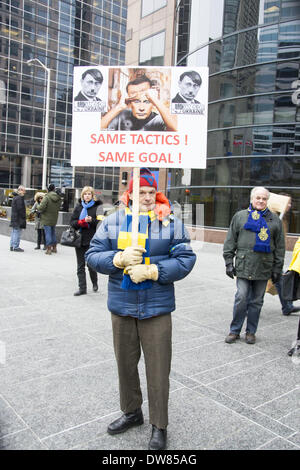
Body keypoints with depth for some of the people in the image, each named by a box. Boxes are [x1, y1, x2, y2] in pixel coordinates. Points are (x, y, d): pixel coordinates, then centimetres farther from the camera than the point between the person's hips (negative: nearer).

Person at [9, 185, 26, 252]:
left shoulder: (15, 197, 16)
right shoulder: (19, 197, -15)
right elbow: (20, 208, -20)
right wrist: (23, 217, -13)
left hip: (14, 218, 10)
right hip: (18, 218, -10)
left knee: (14, 232, 14)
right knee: (17, 233, -6)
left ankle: (12, 246, 20)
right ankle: (16, 247, -3)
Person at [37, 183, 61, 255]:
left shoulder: (46, 197, -17)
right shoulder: (58, 198, 2)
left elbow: (41, 207, -20)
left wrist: (37, 206, 1)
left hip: (46, 219, -6)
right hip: (54, 219, 6)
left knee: (48, 233, -1)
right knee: (53, 232, 18)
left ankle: (48, 248, 0)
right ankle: (54, 247, 26)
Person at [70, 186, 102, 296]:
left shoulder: (97, 206, 0)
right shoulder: (78, 206, 10)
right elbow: (72, 222, 4)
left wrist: (91, 220, -22)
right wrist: (82, 222, -11)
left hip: (91, 240, -4)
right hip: (79, 239, 4)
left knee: (91, 264, -1)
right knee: (80, 266, 6)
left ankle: (95, 283, 25)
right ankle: (82, 288, 14)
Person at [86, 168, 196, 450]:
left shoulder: (171, 223, -2)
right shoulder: (113, 221, 3)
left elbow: (185, 260, -9)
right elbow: (93, 255, 0)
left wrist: (150, 271, -19)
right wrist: (120, 258, -18)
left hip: (156, 308, -2)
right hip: (121, 307, 3)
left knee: (158, 368, 5)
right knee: (125, 363, 18)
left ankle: (159, 426, 26)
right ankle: (131, 411, 42)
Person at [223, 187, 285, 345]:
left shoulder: (274, 219, 9)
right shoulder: (240, 216, 7)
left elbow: (280, 246, 10)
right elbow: (230, 241, 8)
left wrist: (277, 268, 6)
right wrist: (229, 263, 2)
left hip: (264, 268, 1)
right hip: (243, 265, -1)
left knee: (256, 301, 8)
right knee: (241, 298, -4)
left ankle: (251, 331, 22)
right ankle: (235, 330, 11)